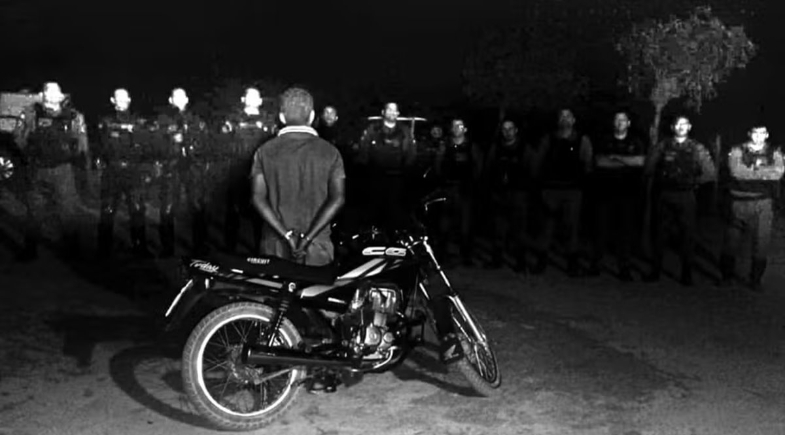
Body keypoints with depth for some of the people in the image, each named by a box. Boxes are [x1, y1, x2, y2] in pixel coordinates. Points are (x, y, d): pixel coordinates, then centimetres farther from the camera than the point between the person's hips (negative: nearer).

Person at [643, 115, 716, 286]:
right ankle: (655, 270, 12)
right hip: (663, 195, 1)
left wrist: (693, 181, -1)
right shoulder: (662, 146, 6)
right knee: (658, 233, 3)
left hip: (686, 197, 0)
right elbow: (648, 169, 8)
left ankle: (687, 274, 9)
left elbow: (710, 174, 4)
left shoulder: (697, 149, 5)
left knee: (688, 235, 1)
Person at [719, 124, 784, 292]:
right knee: (731, 241, 4)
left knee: (762, 242, 2)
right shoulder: (738, 151, 4)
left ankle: (756, 280, 15)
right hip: (739, 201, -1)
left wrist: (751, 170, -14)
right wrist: (764, 173, -10)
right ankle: (727, 276, 19)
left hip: (763, 204, 1)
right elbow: (735, 170, -15)